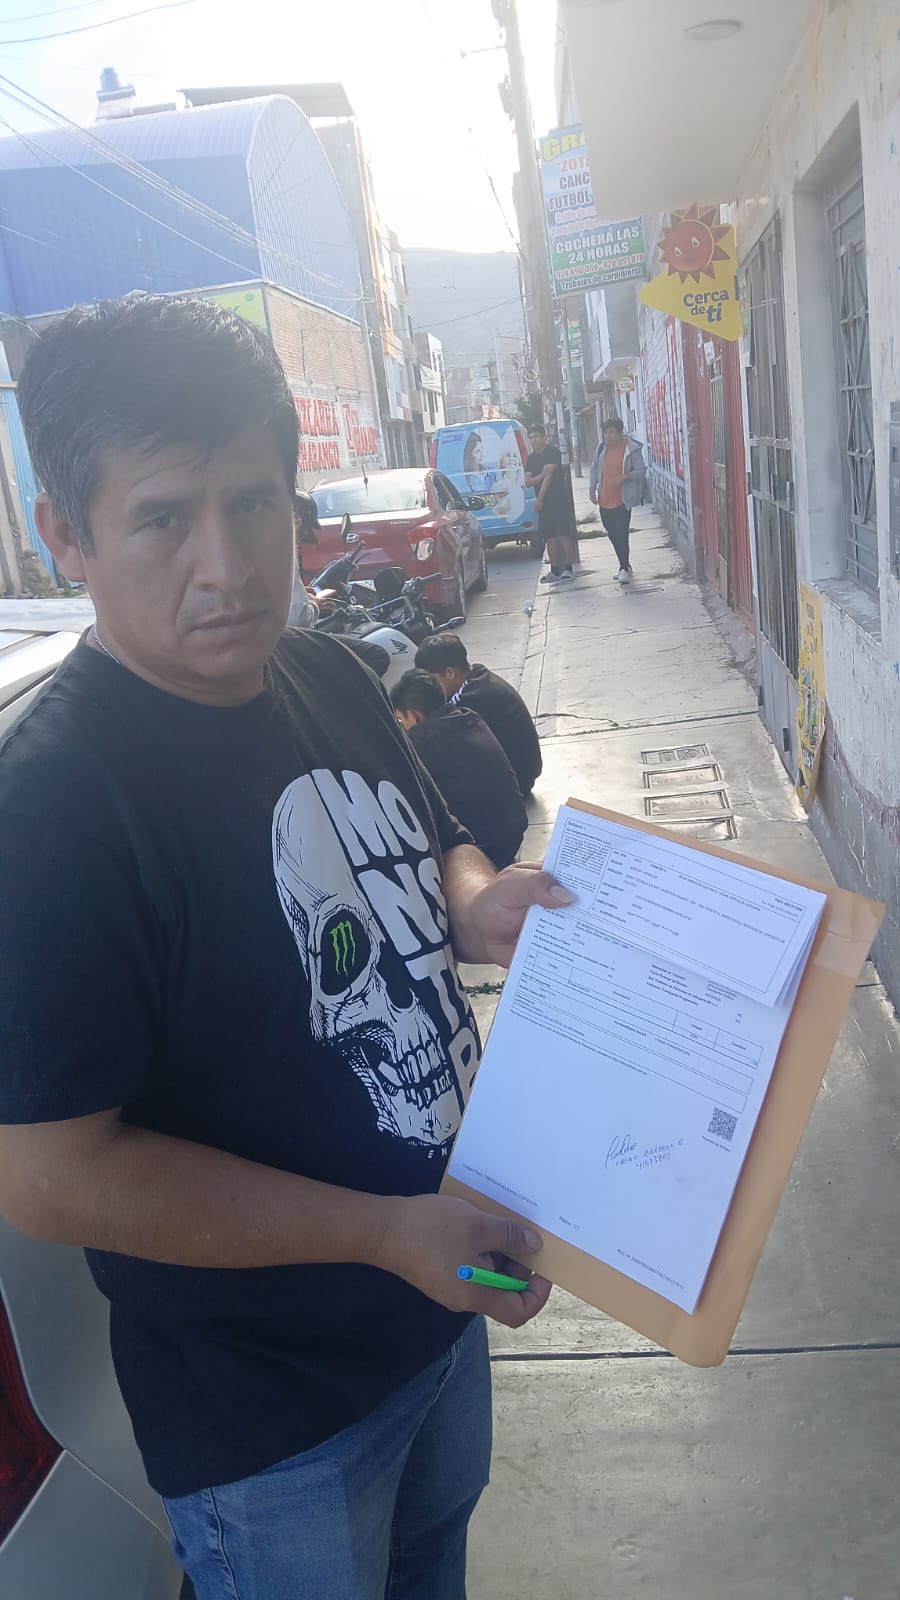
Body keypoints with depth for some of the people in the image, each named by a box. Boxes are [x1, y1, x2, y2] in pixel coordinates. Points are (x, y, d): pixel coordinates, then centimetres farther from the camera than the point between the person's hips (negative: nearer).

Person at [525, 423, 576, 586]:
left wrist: (539, 498, -14)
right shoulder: (531, 458, 15)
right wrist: (540, 476, -14)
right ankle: (555, 571, 12)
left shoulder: (552, 451, -5)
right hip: (542, 503, 7)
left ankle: (568, 569, -11)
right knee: (549, 536, 7)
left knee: (563, 534, -10)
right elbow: (528, 482, 6)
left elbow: (549, 475, -13)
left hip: (558, 500, -7)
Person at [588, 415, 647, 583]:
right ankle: (625, 566, 25)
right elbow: (594, 468, 15)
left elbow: (641, 471, -7)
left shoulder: (632, 448, -9)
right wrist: (593, 489, 5)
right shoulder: (602, 448, 6)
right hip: (604, 501, 6)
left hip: (623, 501, -6)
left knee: (622, 535, -11)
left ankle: (624, 569, -4)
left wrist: (624, 476, -23)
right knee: (613, 535, 12)